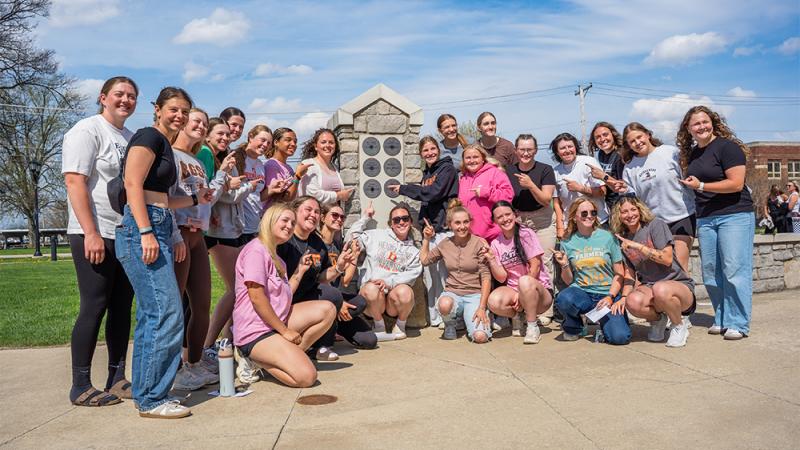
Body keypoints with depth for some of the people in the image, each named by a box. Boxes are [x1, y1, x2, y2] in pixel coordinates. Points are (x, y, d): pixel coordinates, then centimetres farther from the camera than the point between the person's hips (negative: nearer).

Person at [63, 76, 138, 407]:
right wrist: (91, 233, -20)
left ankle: (117, 379, 18)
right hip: (95, 236, -7)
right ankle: (80, 386, 6)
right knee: (94, 307, -4)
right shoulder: (87, 131, -4)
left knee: (122, 306, 9)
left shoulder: (131, 138, 18)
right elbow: (75, 181, -13)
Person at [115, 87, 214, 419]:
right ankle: (152, 398, -4)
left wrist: (195, 199, 18)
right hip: (143, 229, -10)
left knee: (151, 315, 10)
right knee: (167, 312, -12)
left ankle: (145, 394, 18)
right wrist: (146, 233, -22)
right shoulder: (149, 136, -5)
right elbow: (133, 185, -15)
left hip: (157, 230, 10)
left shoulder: (165, 145, 22)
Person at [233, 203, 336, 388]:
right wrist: (285, 331, -15)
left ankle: (290, 355, -3)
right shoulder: (256, 250, -12)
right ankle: (255, 360, -1)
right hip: (255, 331, -9)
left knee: (327, 309, -4)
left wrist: (300, 270, 8)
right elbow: (257, 298, -19)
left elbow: (284, 297, 11)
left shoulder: (276, 258, 18)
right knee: (306, 377, -21)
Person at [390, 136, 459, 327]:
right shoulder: (427, 173, 19)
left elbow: (433, 193, -16)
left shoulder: (447, 168, -3)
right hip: (429, 226, 7)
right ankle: (434, 317, 16)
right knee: (429, 272, 7)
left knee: (445, 272, -9)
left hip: (445, 227, -7)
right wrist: (423, 221, 9)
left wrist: (403, 189, -9)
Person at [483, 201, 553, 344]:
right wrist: (491, 259, -16)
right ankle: (518, 317, 5)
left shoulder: (526, 234, -6)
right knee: (494, 301, -30)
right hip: (513, 290, 3)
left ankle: (532, 327, -17)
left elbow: (535, 266, -11)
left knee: (525, 281, -38)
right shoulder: (496, 244, 5)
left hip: (541, 290, -3)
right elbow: (502, 278, 0)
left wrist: (520, 293, -14)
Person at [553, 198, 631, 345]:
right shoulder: (567, 242, 3)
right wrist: (564, 265, -11)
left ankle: (603, 320, 14)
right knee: (564, 299, -35)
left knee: (620, 337, -23)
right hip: (581, 292, 0)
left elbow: (619, 273, 4)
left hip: (608, 294, 0)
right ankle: (572, 327, 0)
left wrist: (610, 297, -10)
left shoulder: (607, 237, 2)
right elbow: (569, 281, 9)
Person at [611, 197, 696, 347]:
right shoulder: (623, 239, 9)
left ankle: (679, 326, -8)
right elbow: (629, 272, 9)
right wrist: (624, 297, -7)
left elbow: (667, 259, -15)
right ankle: (658, 319, 5)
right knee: (633, 302, -33)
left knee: (660, 290, -41)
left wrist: (637, 246, -18)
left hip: (679, 284, -4)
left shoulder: (656, 225, -6)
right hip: (649, 286, 4)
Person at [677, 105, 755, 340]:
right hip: (705, 219, 7)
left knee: (734, 271, -7)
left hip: (734, 215, -7)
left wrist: (701, 186, -12)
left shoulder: (727, 146, -8)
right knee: (711, 273, 7)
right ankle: (721, 320, 18)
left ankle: (738, 323, 0)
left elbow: (736, 183, -15)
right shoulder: (692, 154, 14)